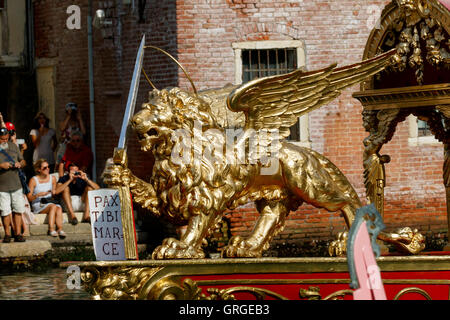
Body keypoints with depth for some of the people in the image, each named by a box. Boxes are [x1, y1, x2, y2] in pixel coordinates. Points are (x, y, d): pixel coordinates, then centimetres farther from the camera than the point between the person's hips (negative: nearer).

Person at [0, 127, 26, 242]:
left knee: (18, 210, 2)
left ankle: (18, 234, 8)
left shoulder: (13, 146, 11)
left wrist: (20, 164, -3)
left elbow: (22, 161, 20)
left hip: (16, 185, 4)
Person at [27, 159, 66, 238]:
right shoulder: (33, 180, -1)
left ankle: (60, 229, -45)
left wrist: (54, 193, -3)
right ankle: (51, 229, -41)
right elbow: (29, 198, -2)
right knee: (53, 206, -33)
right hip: (38, 206, -4)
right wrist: (38, 195, -19)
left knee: (59, 208, -31)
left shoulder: (52, 178, 12)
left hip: (50, 202, 4)